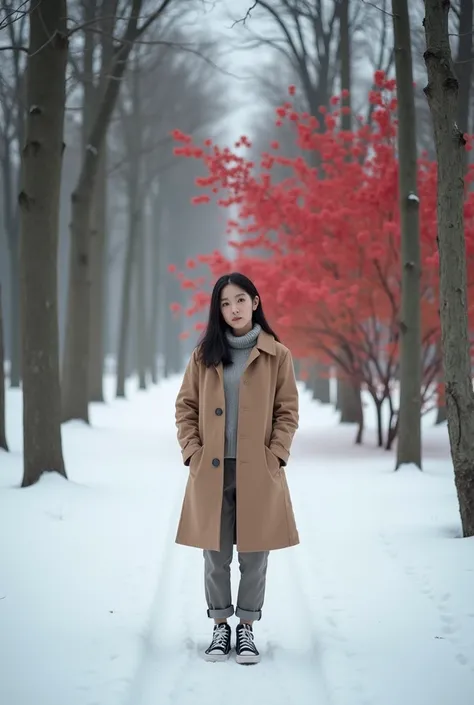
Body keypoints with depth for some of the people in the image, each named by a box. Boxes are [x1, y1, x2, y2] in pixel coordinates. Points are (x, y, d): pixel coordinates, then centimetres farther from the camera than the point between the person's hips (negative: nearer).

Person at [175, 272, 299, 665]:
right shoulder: (205, 355, 7)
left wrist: (275, 456, -7)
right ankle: (220, 627, 19)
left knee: (254, 555, 4)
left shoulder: (277, 355, 2)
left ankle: (247, 628, 17)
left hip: (258, 472, -1)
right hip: (211, 471, 1)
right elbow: (185, 406, 9)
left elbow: (288, 412, 3)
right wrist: (192, 452, -2)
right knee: (215, 555, 6)